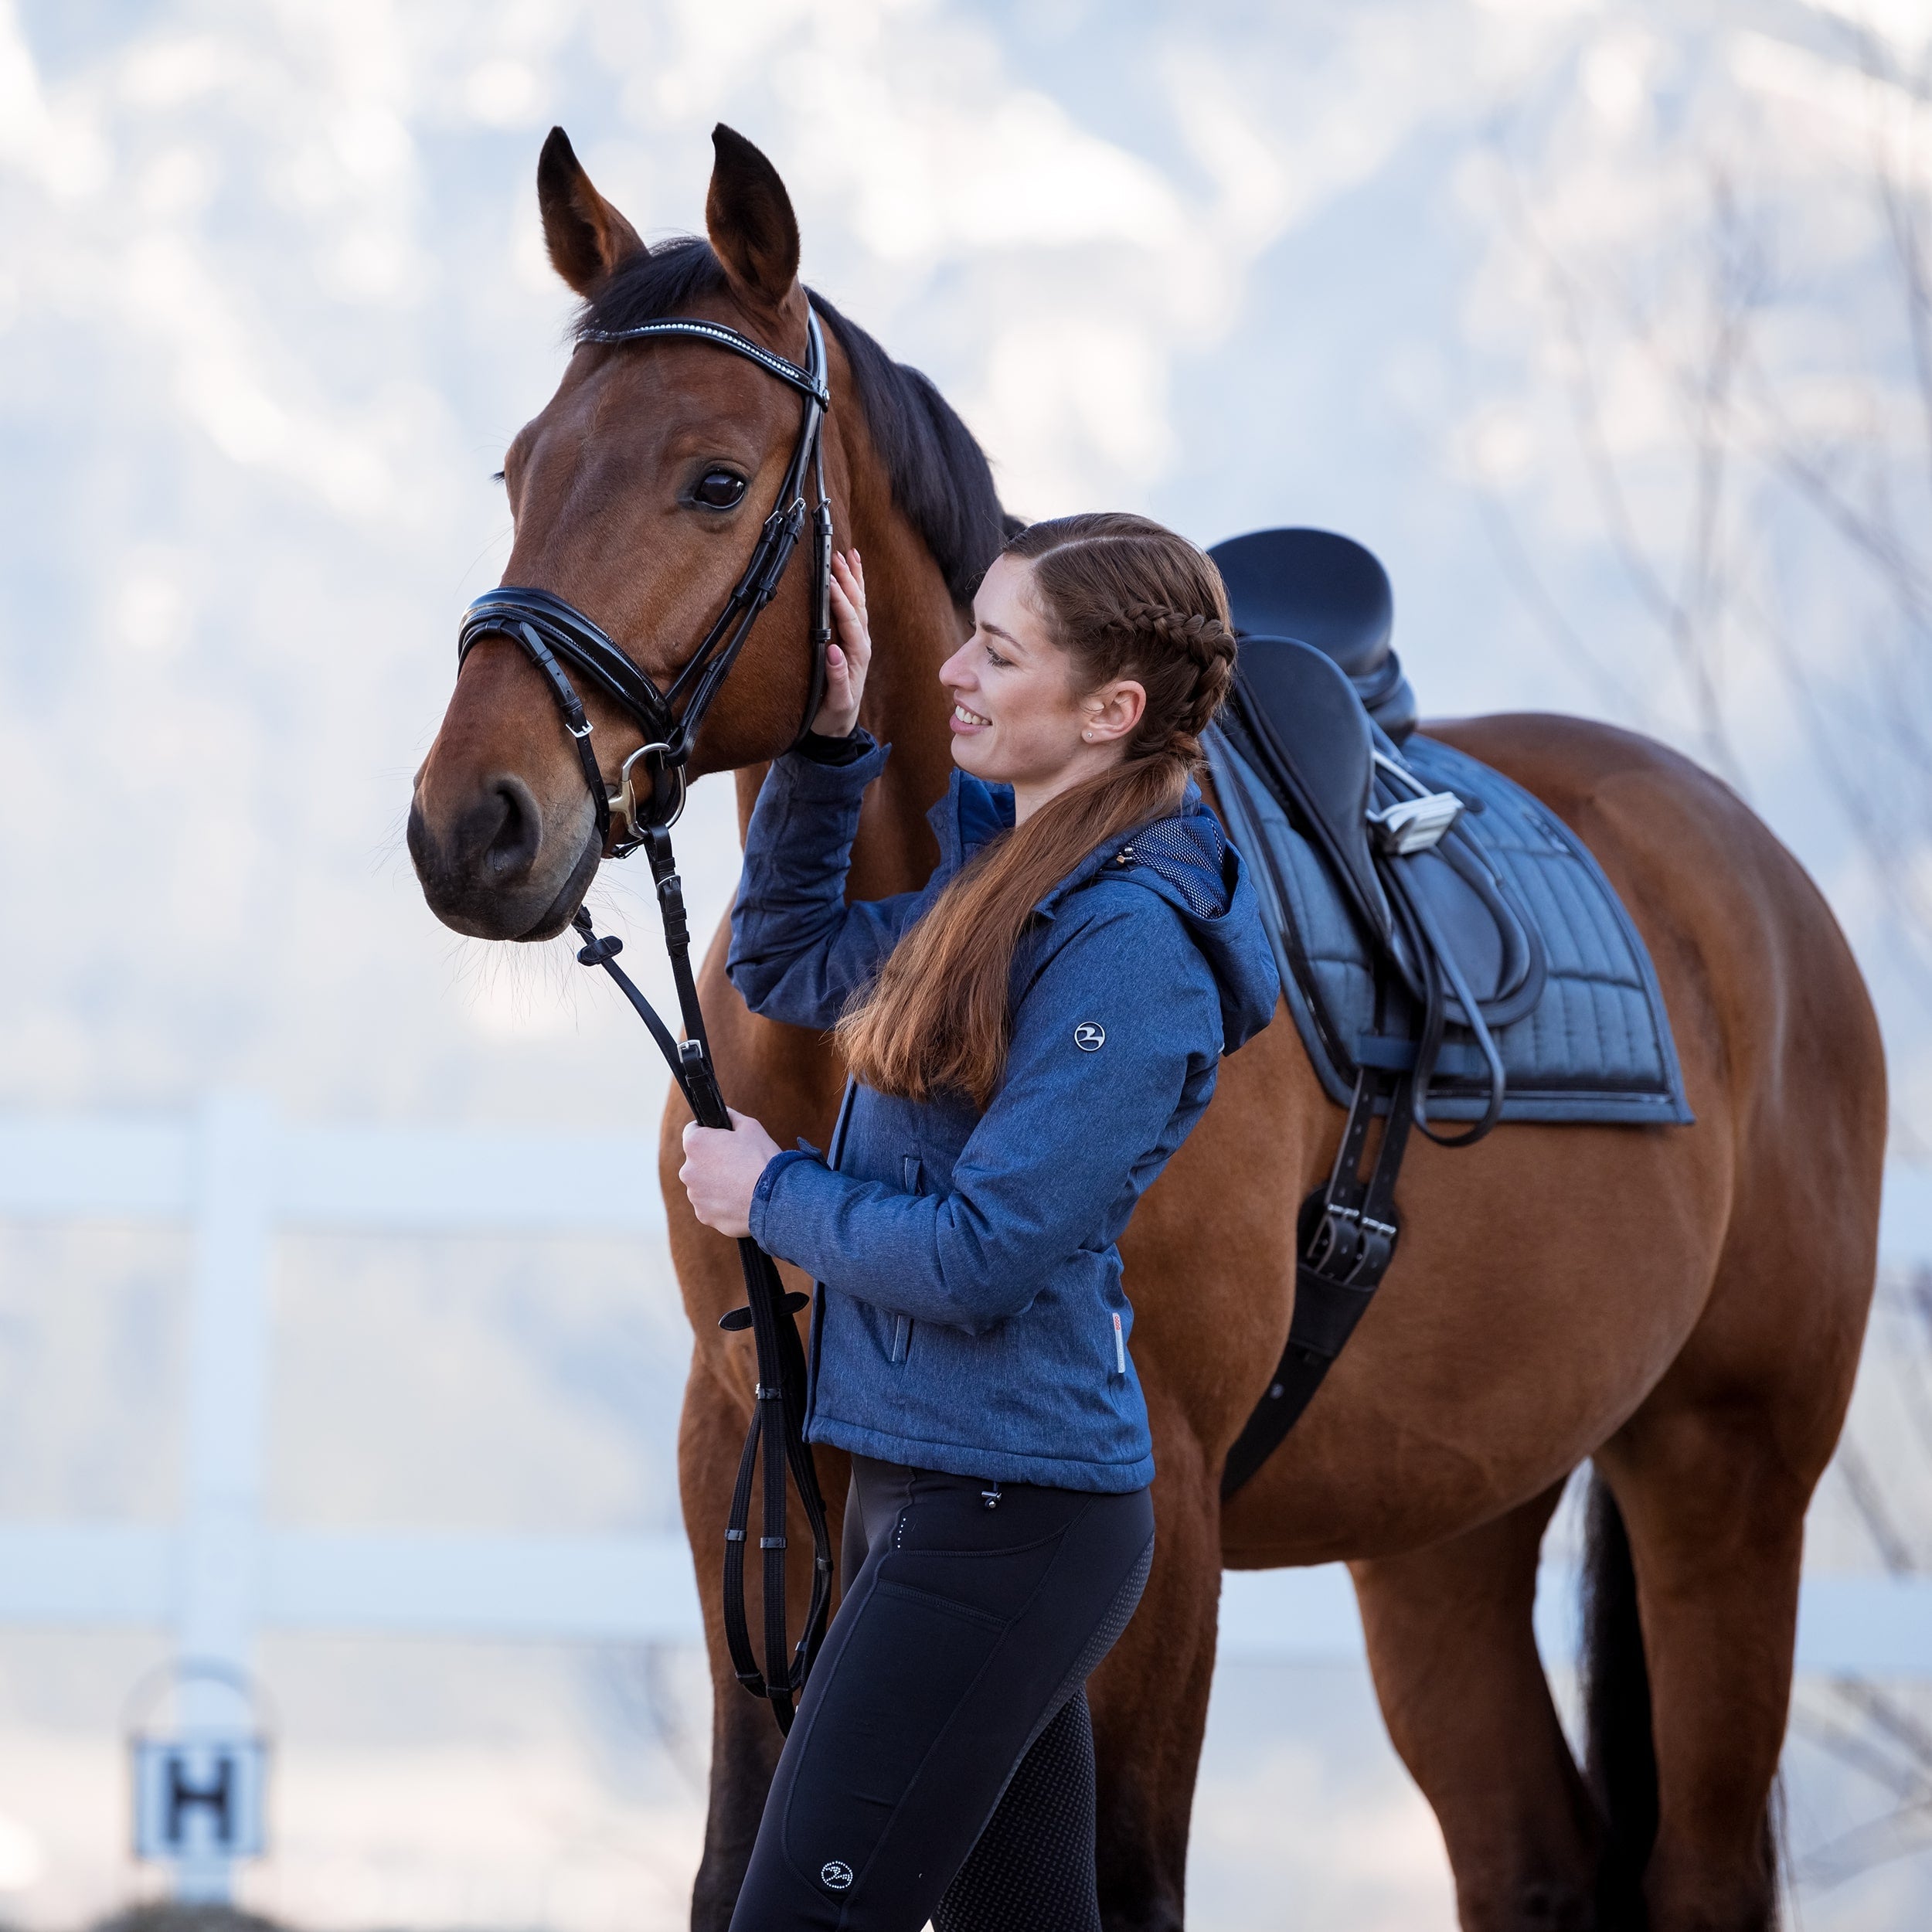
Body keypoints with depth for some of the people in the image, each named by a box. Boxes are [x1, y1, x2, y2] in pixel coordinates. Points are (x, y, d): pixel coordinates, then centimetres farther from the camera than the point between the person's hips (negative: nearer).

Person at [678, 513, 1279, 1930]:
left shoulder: (1129, 947, -19)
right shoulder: (1005, 871, 10)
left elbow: (978, 1256, -22)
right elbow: (788, 964, 25)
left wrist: (773, 1195, -7)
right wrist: (828, 745, 13)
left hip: (1008, 1519, -10)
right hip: (928, 1483, 10)